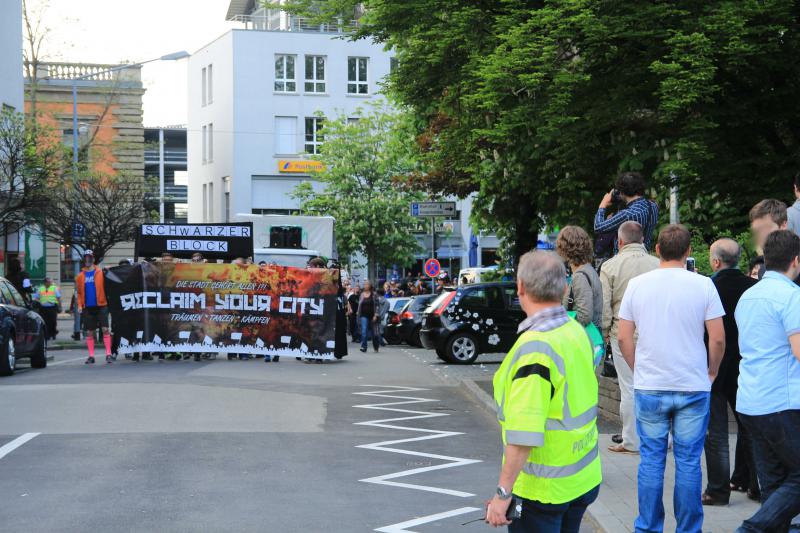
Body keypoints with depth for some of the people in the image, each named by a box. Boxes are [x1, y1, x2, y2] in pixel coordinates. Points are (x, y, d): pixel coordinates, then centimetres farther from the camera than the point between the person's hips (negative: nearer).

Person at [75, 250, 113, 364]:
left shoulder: (101, 273, 2)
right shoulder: (80, 276, 10)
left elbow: (106, 287, 2)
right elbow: (79, 293, 11)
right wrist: (80, 305, 3)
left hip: (101, 306, -3)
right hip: (88, 307, 3)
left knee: (105, 329, -9)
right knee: (89, 332, 6)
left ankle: (108, 354, -7)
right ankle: (91, 356, 12)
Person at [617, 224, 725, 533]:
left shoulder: (637, 284, -1)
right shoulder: (702, 285, -6)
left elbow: (623, 337, 2)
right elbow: (718, 338, -5)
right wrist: (711, 371, 11)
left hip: (649, 388, 1)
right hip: (693, 388, -1)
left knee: (651, 460, 10)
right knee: (688, 462, 7)